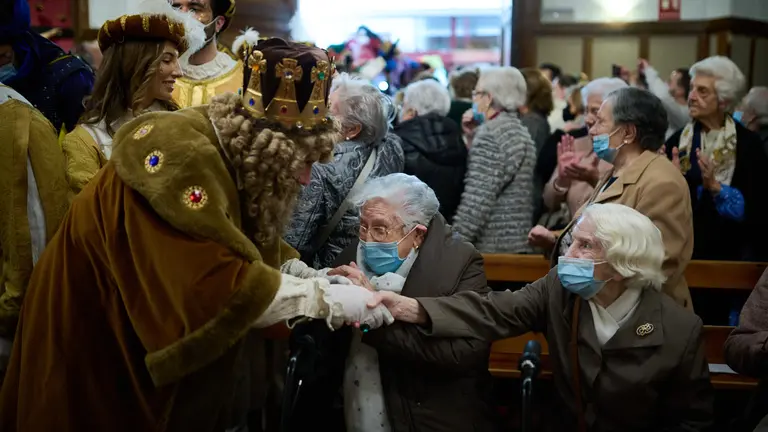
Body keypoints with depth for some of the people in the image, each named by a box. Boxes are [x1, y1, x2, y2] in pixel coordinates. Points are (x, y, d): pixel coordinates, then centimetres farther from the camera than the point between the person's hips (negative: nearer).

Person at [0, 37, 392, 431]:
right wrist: (325, 298, -28)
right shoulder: (181, 156, -30)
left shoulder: (232, 156, -1)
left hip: (151, 346, 9)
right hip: (96, 355, -9)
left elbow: (258, 249, 10)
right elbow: (219, 289, -39)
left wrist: (325, 279, -3)